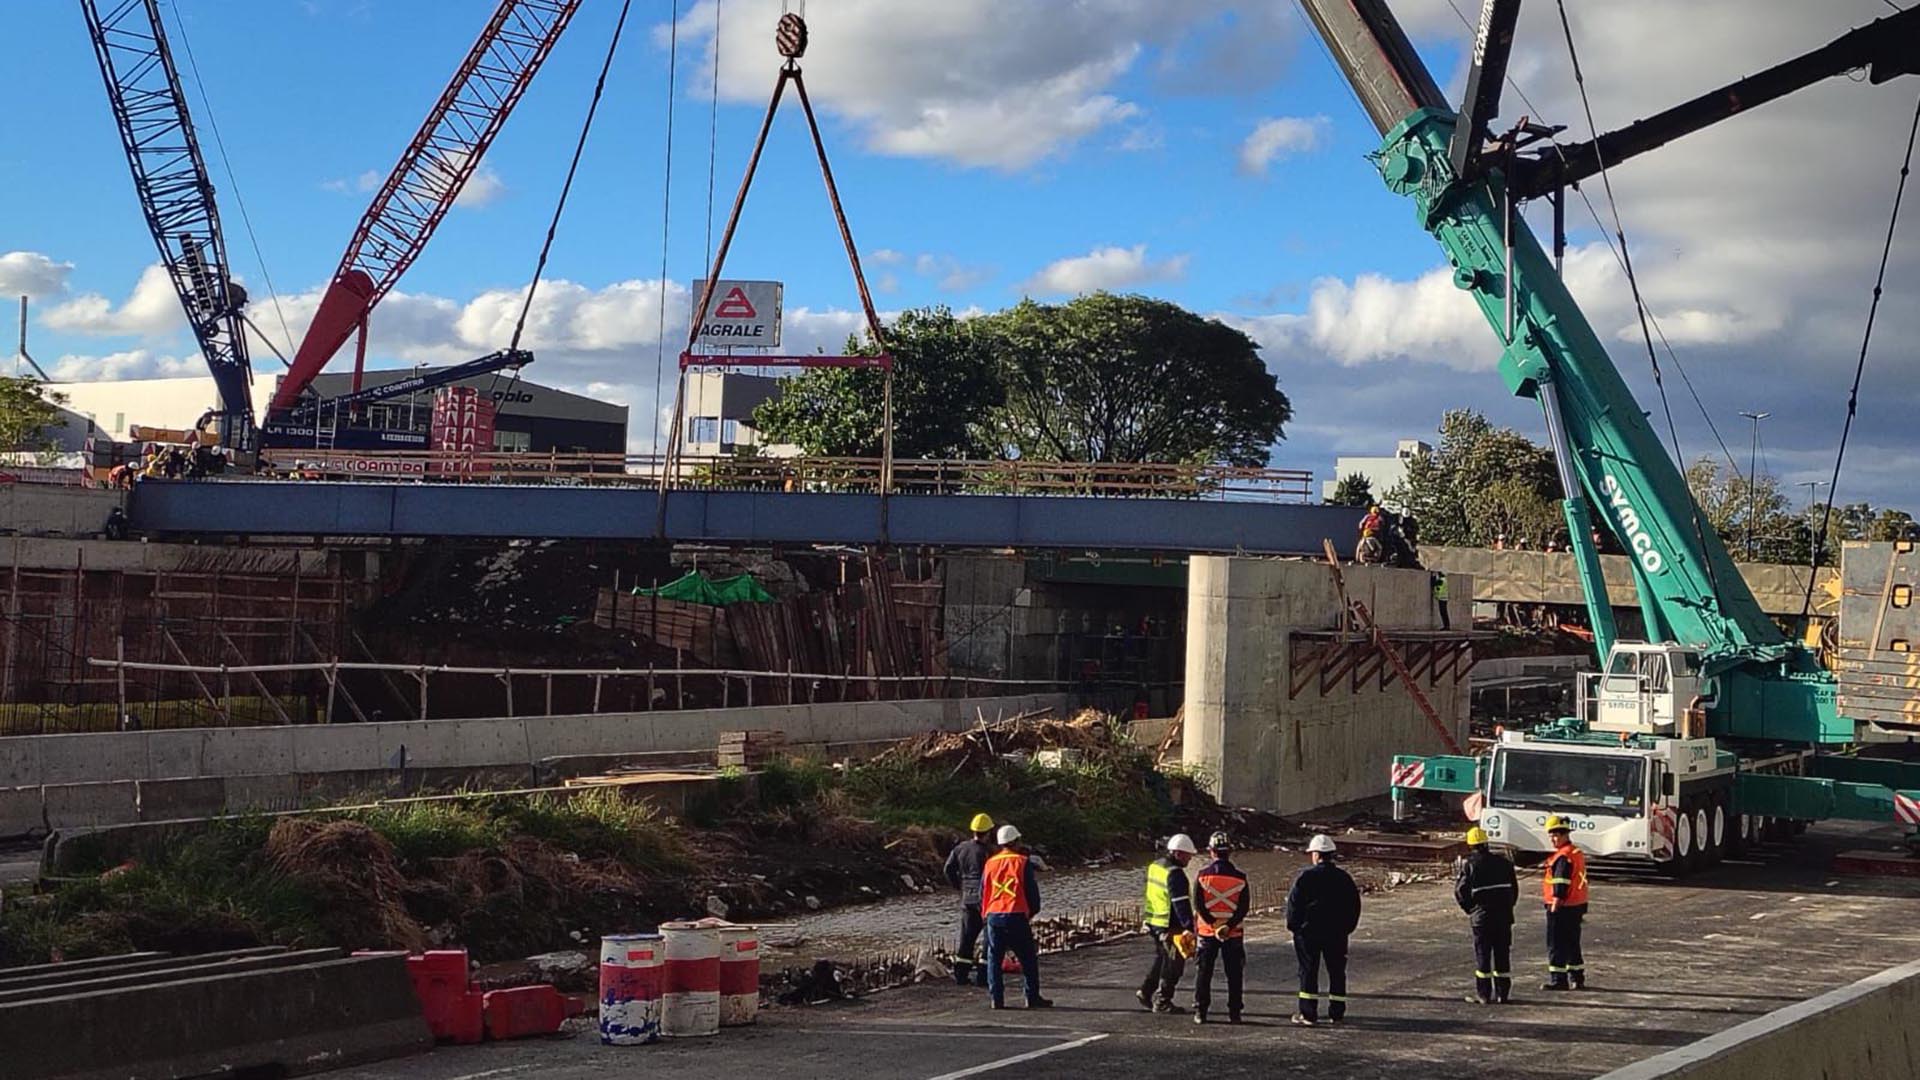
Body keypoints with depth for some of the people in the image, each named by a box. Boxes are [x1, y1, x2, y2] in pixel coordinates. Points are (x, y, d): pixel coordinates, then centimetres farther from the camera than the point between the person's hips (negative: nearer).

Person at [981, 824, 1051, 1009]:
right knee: (1028, 958, 7)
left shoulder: (990, 864, 9)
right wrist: (1032, 911, 15)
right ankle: (1033, 997, 7)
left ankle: (997, 998, 3)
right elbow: (1032, 890, -1)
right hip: (1017, 916, -3)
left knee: (994, 958, 8)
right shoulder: (1023, 862, -3)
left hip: (993, 916, 3)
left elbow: (983, 892, 13)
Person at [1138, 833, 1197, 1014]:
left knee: (1161, 959, 23)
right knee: (1173, 963, 2)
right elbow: (1181, 903, -25)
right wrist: (1189, 927, -25)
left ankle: (1146, 991, 26)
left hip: (1155, 923, 9)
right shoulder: (1175, 873, -20)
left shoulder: (1155, 866, 10)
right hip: (1170, 927, -9)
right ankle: (1162, 1002, 7)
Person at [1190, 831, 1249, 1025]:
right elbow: (1244, 906, -8)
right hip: (1234, 933, 0)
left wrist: (1213, 924, -9)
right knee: (1234, 973, 8)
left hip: (1207, 931, 0)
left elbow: (1198, 904, -9)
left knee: (1204, 972, 8)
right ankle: (1234, 1013, 8)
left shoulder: (1202, 874, -5)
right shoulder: (1240, 877, -3)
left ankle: (1200, 1012, 7)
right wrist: (1230, 925, -11)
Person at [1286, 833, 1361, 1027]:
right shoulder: (1344, 878, 3)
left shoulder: (1306, 877, -11)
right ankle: (1337, 1013, 14)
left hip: (1309, 931, -3)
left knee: (1308, 971, 2)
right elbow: (1354, 904, 9)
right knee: (1337, 971, 12)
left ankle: (1308, 1014, 0)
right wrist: (1347, 927, 18)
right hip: (1337, 933, 3)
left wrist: (1294, 925, 4)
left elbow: (1293, 902, -9)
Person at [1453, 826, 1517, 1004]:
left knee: (1482, 955, 3)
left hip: (1481, 916, -4)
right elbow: (1514, 888, 11)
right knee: (1502, 954, 10)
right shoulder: (1503, 862, 7)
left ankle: (1483, 994, 3)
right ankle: (1503, 993, 13)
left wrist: (1469, 909, 11)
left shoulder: (1468, 864, -6)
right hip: (1504, 915, 4)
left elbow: (1460, 892, -6)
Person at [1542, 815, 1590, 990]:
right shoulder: (1578, 853, 15)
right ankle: (1577, 979, 21)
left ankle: (1557, 979, -1)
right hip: (1577, 906, 10)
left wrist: (1555, 906, -21)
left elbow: (1561, 884, -22)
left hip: (1562, 908, -10)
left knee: (1556, 945, -3)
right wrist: (1582, 910, 24)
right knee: (1572, 944, 16)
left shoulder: (1563, 857, -17)